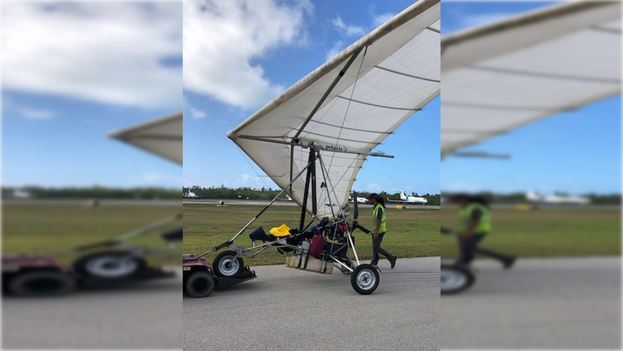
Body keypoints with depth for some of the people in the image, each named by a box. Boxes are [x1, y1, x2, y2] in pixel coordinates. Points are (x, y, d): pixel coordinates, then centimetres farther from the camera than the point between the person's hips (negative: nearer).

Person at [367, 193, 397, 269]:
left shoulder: (379, 207, -18)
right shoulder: (376, 207, 12)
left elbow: (379, 220, -23)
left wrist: (376, 232, -25)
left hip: (379, 231, -10)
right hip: (375, 231, 10)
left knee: (376, 247, -7)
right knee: (375, 247, 12)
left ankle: (391, 258, -3)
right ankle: (374, 263, 17)